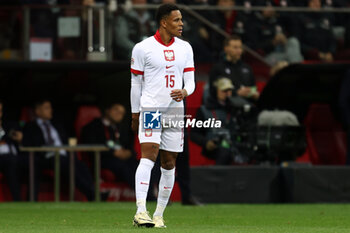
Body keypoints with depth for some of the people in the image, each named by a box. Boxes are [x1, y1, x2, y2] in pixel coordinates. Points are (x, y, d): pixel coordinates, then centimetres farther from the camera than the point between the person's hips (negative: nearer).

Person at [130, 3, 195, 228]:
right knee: (149, 155, -20)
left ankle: (159, 215, 14)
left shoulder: (185, 48, 10)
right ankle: (141, 212, -27)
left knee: (169, 163, 5)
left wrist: (184, 92, -13)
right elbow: (136, 83, 5)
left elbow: (190, 81, 9)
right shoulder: (142, 48, -2)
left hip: (175, 110, 5)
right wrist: (135, 113, 8)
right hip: (150, 108, -5)